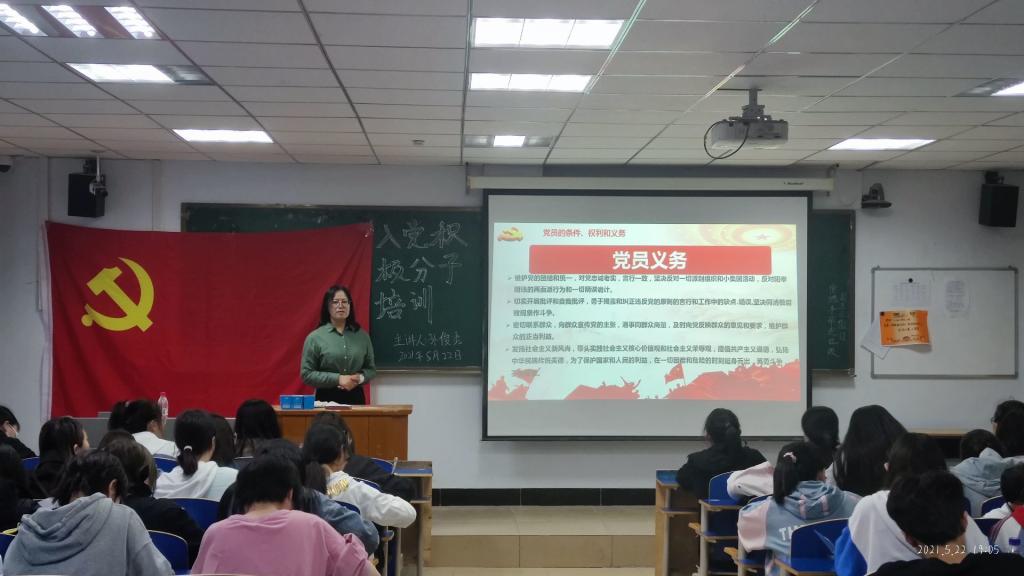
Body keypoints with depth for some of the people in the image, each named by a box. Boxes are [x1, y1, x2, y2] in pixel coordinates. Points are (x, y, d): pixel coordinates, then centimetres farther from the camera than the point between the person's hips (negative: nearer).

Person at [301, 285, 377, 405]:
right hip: (327, 399, -2)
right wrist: (337, 379, -14)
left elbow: (371, 369, 11)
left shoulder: (362, 336, 6)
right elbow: (307, 374, -5)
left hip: (355, 397, 2)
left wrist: (360, 378, -10)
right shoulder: (315, 337, -2)